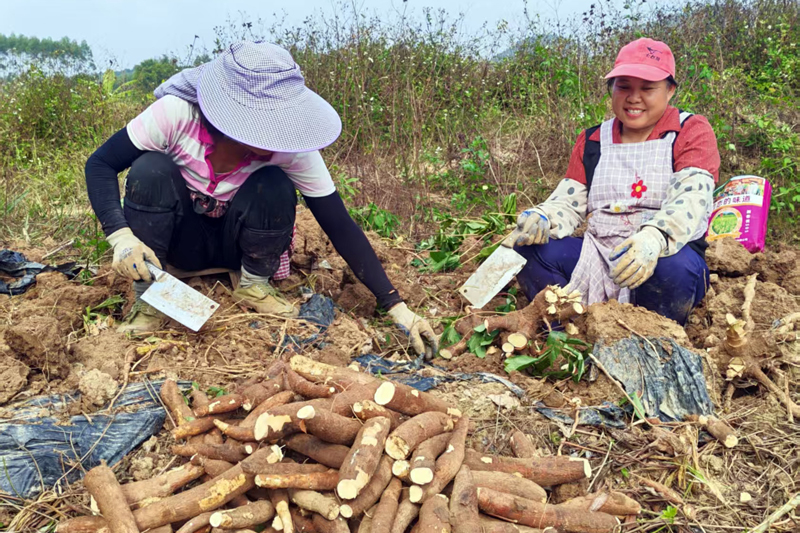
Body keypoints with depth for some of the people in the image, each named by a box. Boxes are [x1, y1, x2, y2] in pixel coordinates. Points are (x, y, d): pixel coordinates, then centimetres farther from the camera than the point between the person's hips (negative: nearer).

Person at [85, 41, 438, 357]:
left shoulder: (290, 149, -29)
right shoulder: (177, 112, -31)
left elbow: (340, 226, -26)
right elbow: (100, 164, -21)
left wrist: (396, 306, -30)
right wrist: (121, 237, -38)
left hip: (237, 243, 0)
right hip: (181, 237, 0)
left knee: (275, 186, -31)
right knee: (150, 170, -30)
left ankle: (254, 283, -5)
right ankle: (148, 299, -15)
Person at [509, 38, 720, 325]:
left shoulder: (692, 131, 2)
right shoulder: (592, 141, 15)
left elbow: (690, 199, -17)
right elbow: (568, 204, 6)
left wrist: (655, 238, -39)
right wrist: (541, 220, -19)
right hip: (597, 259, 4)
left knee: (672, 266, -38)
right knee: (529, 250, -19)